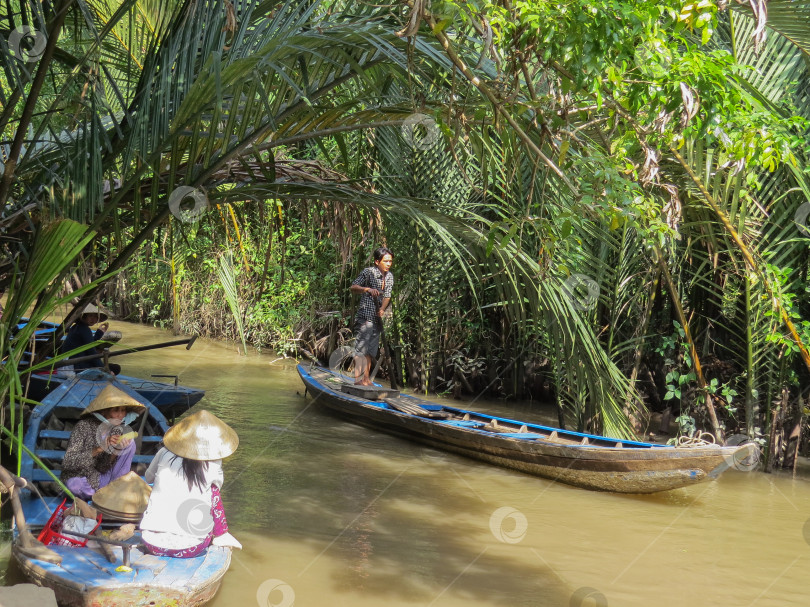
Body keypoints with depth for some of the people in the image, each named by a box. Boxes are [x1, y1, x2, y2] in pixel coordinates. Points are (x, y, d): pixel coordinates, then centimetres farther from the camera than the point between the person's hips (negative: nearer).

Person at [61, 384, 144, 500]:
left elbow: (103, 468, -7)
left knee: (129, 444, -10)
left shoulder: (119, 429, -4)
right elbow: (68, 463, -25)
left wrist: (115, 450, -26)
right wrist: (97, 449, -33)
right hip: (79, 478, -5)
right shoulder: (84, 426, -20)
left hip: (100, 476, 5)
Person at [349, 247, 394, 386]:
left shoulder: (389, 276, 11)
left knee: (371, 350, 10)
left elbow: (387, 296, 11)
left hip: (377, 317, 7)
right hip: (365, 316, -7)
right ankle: (358, 379, -15)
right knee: (361, 346, -13)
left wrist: (382, 309, -8)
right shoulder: (369, 272, -10)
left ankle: (366, 378, 15)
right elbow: (353, 287, -17)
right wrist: (367, 289, -34)